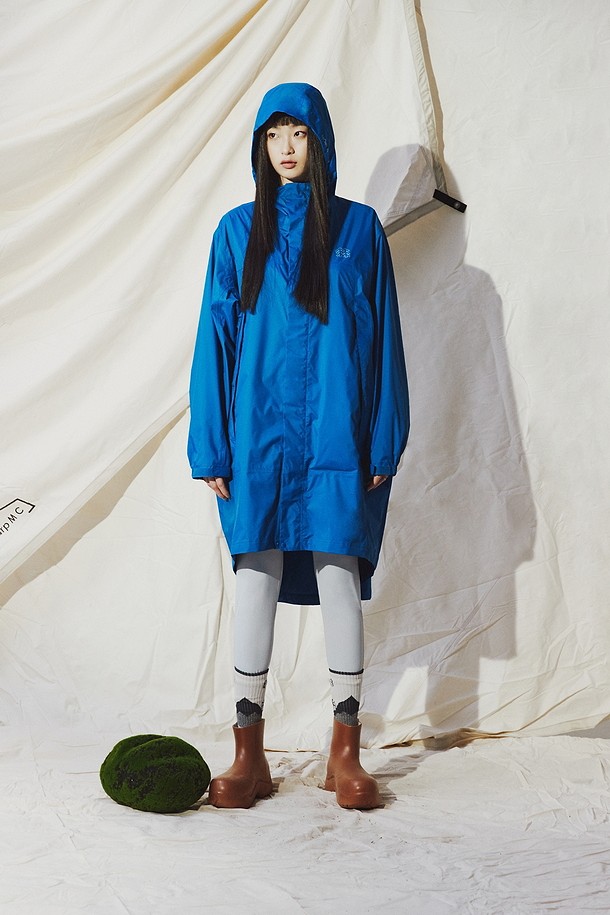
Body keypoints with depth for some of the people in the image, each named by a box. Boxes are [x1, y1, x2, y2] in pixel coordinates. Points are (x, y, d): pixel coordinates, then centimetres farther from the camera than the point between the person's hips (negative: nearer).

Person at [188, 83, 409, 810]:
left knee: (338, 576, 0)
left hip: (335, 430, -1)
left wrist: (384, 441, -2)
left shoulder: (358, 227, 6)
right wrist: (211, 446, -1)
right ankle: (249, 756, 10)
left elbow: (382, 336, 5)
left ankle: (345, 753, 11)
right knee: (256, 579, 2)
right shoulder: (238, 230, 9)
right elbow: (216, 338, 6)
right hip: (259, 432, 1)